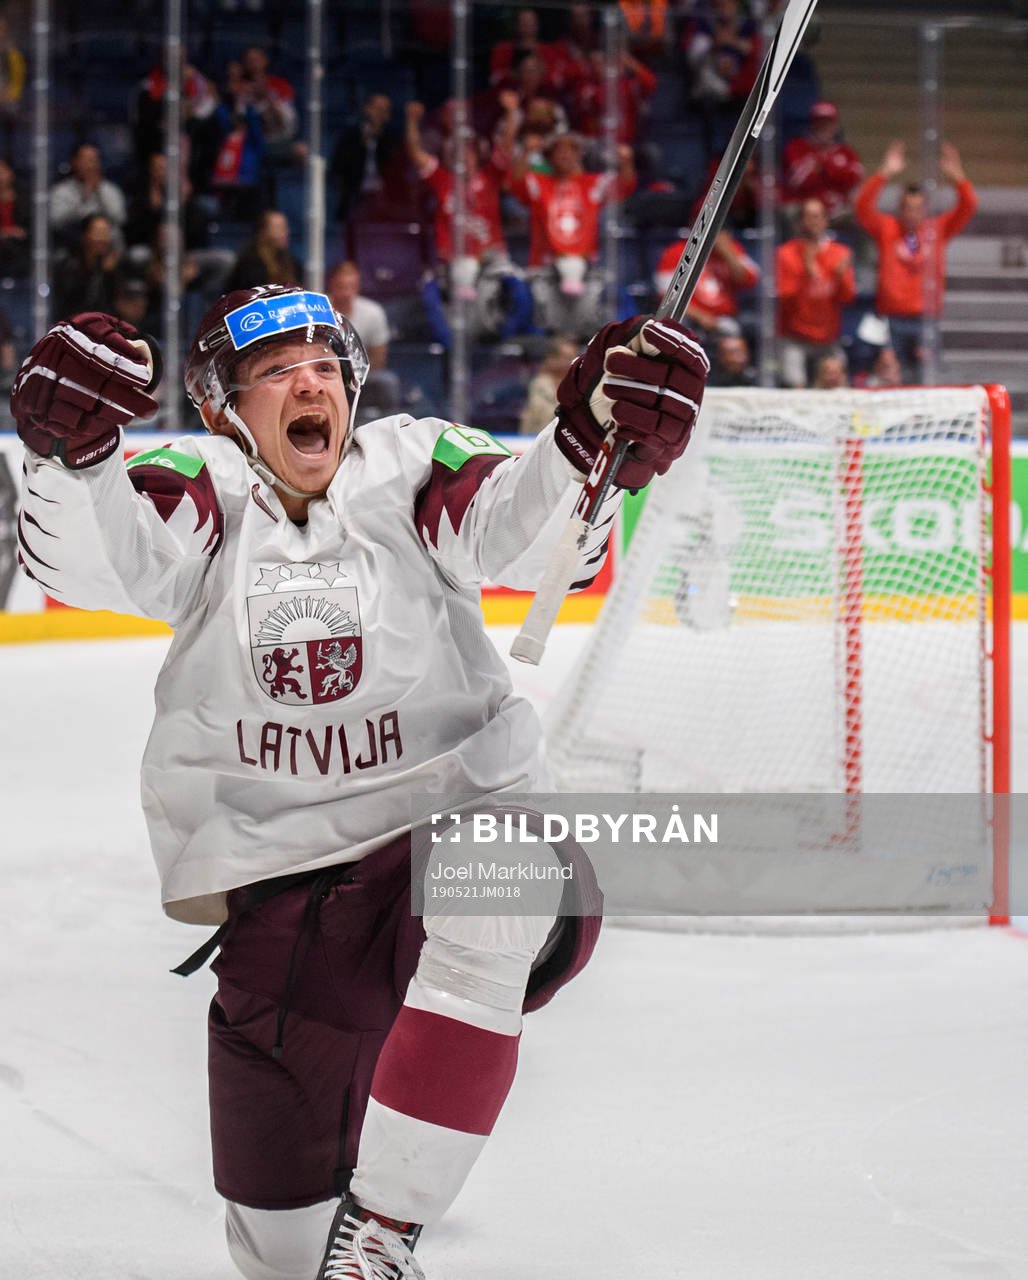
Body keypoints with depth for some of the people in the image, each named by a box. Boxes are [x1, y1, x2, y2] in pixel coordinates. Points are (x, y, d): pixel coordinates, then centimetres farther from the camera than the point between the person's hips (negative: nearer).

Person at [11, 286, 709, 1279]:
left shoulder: (410, 471, 1)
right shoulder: (204, 491, 1)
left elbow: (527, 536, -16)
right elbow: (87, 558, -18)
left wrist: (594, 441, -36)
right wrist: (68, 448, -38)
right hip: (276, 888, 1)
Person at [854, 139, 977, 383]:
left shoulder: (937, 230, 8)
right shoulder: (887, 228, 5)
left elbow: (968, 207, 1)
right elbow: (863, 207, -9)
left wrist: (957, 177, -17)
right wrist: (885, 174, -20)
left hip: (926, 317, 1)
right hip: (892, 317, -1)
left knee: (925, 378, -2)